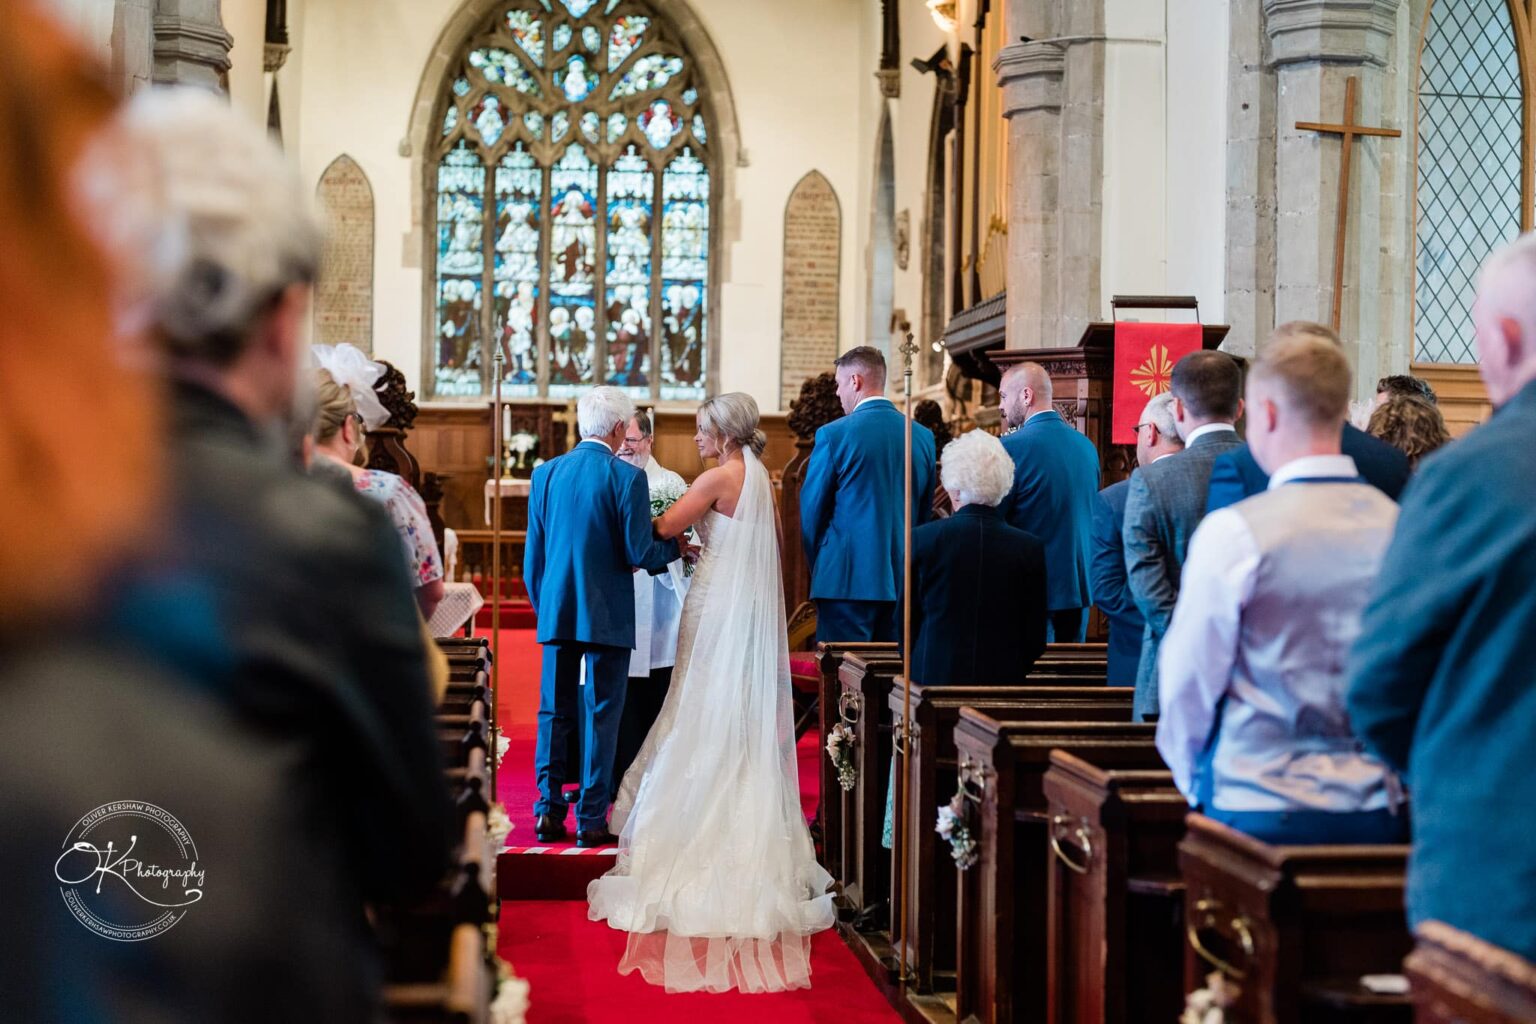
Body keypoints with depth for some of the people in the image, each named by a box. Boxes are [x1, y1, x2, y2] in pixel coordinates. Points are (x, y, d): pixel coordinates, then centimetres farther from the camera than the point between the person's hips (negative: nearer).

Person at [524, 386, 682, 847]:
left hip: (556, 612, 4)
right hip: (607, 615, -4)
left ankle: (549, 812, 12)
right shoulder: (627, 477, -10)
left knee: (554, 712, 12)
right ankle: (591, 819, 4)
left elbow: (533, 552, 9)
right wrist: (675, 546, 9)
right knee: (600, 717, 2)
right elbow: (639, 553, -12)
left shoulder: (545, 473, 5)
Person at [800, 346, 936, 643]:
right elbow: (925, 514, 14)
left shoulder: (833, 435, -8)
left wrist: (819, 567, 14)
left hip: (847, 579, -5)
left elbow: (811, 510, -1)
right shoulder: (924, 437, 7)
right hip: (903, 581, 5)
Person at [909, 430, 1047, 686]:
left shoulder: (922, 539, -6)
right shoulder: (1030, 548, -2)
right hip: (1005, 681, 2)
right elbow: (1036, 638, 3)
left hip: (934, 677, -1)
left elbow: (907, 622, 2)